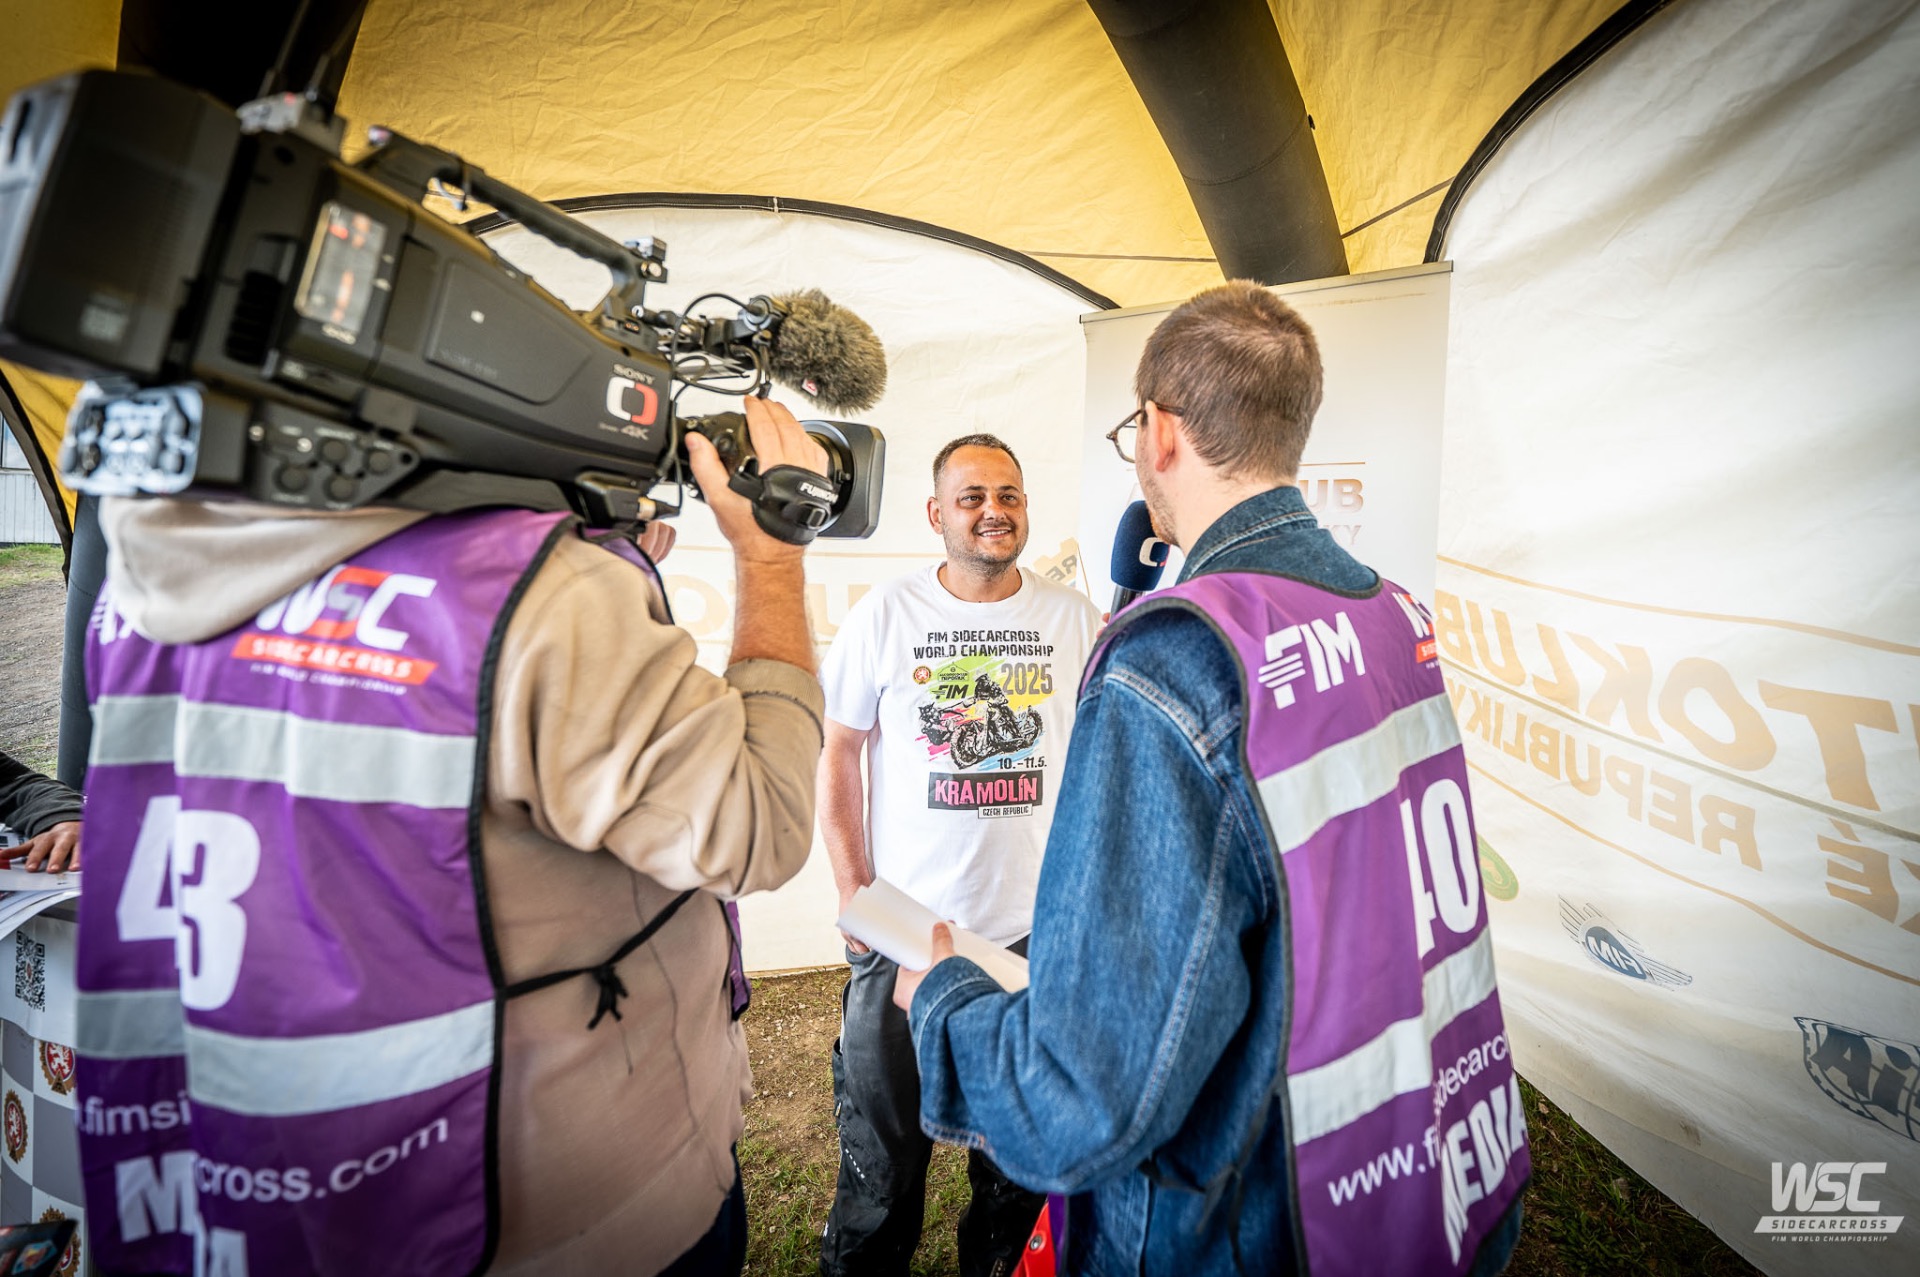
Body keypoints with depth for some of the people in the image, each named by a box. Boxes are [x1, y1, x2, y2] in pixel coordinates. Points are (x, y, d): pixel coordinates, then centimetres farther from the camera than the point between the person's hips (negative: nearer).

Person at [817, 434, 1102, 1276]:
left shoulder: (1074, 620, -1)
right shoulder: (885, 614, -4)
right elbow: (838, 752, 0)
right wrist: (855, 893, -4)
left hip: (1039, 924, 2)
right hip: (903, 924, -1)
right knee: (884, 1136, 15)